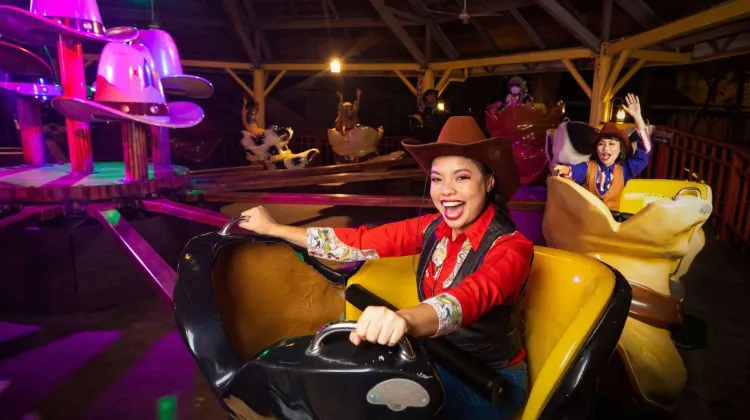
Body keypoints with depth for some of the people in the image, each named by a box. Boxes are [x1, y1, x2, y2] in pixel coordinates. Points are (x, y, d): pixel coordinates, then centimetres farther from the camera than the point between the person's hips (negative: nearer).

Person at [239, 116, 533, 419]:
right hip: (437, 358, 5)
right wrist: (273, 229, -8)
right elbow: (360, 242, -8)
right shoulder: (433, 228, -6)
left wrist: (404, 319, -65)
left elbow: (472, 298, -44)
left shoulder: (511, 248, -23)